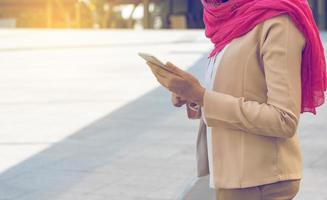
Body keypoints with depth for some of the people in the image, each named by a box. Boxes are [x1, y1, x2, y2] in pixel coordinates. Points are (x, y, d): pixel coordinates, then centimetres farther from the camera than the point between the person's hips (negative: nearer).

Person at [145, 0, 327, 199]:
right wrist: (194, 96, 0)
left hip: (259, 181, -8)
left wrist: (201, 95, -20)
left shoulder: (277, 21, -16)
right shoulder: (238, 19, 10)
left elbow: (284, 121, -22)